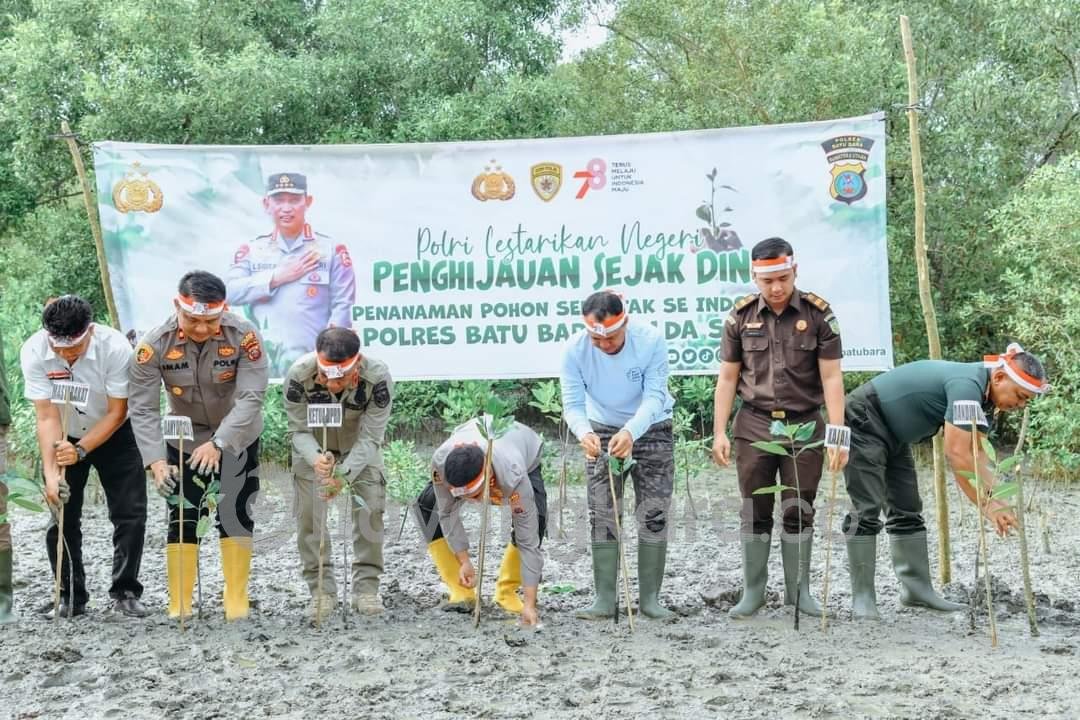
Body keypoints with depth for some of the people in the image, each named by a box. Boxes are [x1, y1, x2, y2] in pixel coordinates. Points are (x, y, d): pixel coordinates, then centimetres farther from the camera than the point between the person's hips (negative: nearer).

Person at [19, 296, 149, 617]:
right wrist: (51, 472, -34)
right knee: (62, 516, 0)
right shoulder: (34, 352, -26)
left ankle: (125, 592, 6)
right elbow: (46, 417, -25)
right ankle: (70, 596, 12)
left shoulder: (115, 347, -30)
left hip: (113, 434, -1)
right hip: (64, 437, 1)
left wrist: (81, 450, -32)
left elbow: (117, 412, -22)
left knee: (130, 514, -7)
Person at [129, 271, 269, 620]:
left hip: (237, 438, -1)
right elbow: (143, 409, -23)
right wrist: (156, 461, -35)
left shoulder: (244, 336, -27)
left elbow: (251, 398, -30)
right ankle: (179, 607, 7)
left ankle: (237, 603, 8)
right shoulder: (154, 345, -25)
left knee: (235, 515, -3)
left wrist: (218, 444, -41)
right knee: (182, 520, -1)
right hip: (184, 440, 1)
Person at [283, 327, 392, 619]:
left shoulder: (377, 377, -36)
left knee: (370, 509, -8)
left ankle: (367, 586, 3)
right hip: (313, 445, 0)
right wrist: (316, 458, -44)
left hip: (359, 445, 0)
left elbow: (370, 437, -28)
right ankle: (322, 589, 3)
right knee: (309, 511, -7)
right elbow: (298, 430, -22)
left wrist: (344, 475, -42)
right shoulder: (298, 375, -35)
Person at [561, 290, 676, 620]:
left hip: (651, 430, -1)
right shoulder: (575, 349, -22)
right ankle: (605, 599, 1)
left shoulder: (651, 340, -27)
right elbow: (573, 403, -22)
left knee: (653, 516, -2)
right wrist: (583, 432, -44)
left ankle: (649, 598, 5)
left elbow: (654, 396, -30)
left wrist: (631, 432, -47)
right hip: (602, 433, 1)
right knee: (602, 516, -3)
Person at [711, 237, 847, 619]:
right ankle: (753, 591, 14)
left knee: (799, 512, 5)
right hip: (754, 425, 1)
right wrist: (720, 432, -1)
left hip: (804, 425, -1)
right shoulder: (741, 316, -1)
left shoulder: (818, 314, -6)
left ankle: (798, 590, 16)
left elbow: (831, 377, -7)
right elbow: (727, 377, 4)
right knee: (755, 512, 5)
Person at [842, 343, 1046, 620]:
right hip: (863, 422, -11)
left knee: (907, 511, 9)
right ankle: (862, 597, -8)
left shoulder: (980, 392, 2)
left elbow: (977, 454, 2)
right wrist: (986, 505, -25)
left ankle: (917, 589, 13)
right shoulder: (966, 386, -28)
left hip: (892, 433, 11)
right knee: (867, 511, -11)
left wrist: (997, 499, -10)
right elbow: (957, 454, -31)